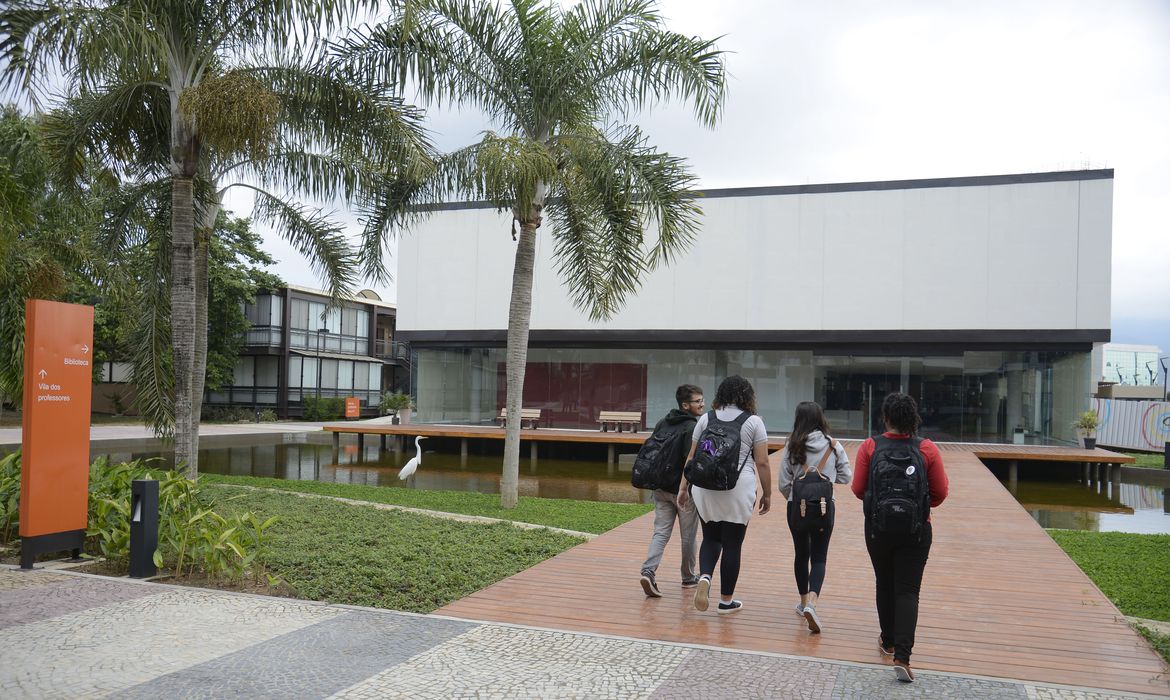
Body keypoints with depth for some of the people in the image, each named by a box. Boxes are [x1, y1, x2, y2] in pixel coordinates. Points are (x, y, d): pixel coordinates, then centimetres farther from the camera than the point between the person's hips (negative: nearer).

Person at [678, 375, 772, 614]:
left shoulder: (706, 419, 6)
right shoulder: (754, 422, -1)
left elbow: (692, 457, 7)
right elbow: (762, 463, -3)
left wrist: (684, 487, 13)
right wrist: (767, 494, 5)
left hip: (705, 487, 3)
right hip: (738, 490, -2)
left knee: (711, 538, 18)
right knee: (732, 544, 8)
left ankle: (704, 577, -7)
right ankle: (726, 601, 16)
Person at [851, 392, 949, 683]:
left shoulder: (869, 447, -8)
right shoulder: (927, 449, -7)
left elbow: (858, 489, -6)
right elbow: (940, 493, -4)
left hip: (878, 527, 1)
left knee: (885, 586, 19)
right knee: (907, 591, 2)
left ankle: (888, 642, 34)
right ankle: (902, 656, -9)